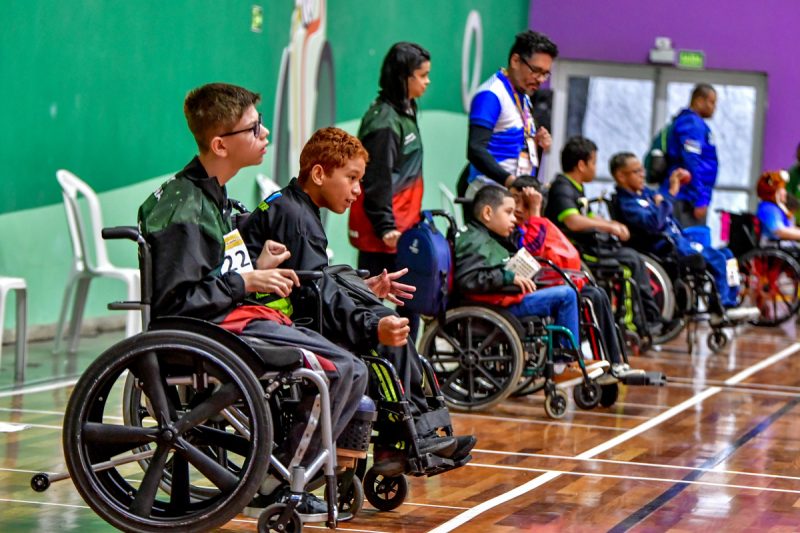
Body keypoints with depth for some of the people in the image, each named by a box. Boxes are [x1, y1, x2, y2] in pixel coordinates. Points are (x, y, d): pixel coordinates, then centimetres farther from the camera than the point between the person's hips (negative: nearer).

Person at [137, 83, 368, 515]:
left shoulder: (212, 196, 17)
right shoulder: (184, 210, -16)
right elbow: (173, 301, -21)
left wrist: (257, 270, 6)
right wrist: (245, 282, -14)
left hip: (240, 318, 10)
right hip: (217, 330, -10)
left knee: (351, 372, 4)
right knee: (340, 370, -18)